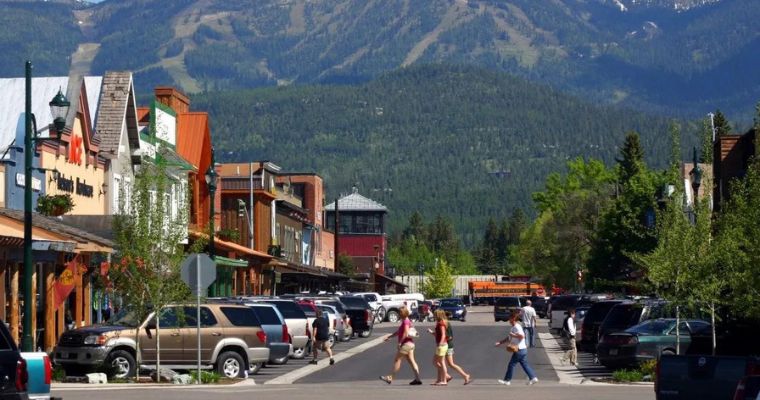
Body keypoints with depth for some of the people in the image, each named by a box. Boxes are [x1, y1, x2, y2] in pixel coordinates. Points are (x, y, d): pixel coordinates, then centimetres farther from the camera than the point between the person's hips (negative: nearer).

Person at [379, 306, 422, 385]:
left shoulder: (406, 321, -13)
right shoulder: (406, 321, 17)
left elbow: (405, 333, -23)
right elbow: (398, 332, 26)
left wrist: (400, 342, -18)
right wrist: (389, 336, 24)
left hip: (406, 344, -10)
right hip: (410, 344, 10)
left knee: (397, 360, -3)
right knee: (411, 361, 6)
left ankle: (390, 378, 1)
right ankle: (417, 379, 1)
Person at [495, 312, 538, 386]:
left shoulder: (517, 327, -15)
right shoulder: (513, 327, 17)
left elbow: (522, 336, -27)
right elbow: (508, 338, 23)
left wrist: (513, 335, -19)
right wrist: (500, 342, 17)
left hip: (519, 350, -10)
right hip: (522, 350, 10)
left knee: (511, 364, -2)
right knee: (525, 364, 10)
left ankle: (507, 380, 3)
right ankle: (533, 378, 8)